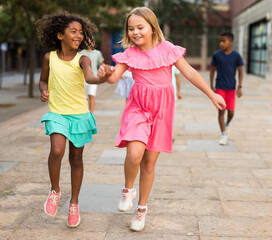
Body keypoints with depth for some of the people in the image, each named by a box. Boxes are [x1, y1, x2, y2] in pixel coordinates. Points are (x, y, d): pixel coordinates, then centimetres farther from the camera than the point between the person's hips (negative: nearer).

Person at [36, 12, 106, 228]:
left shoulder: (82, 59, -9)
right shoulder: (50, 57, -3)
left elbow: (89, 76, -30)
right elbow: (43, 80, 13)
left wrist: (102, 79, -53)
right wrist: (44, 91, -9)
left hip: (79, 114, 0)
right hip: (56, 113, 0)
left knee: (76, 159, 8)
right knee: (56, 151, -23)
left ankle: (74, 203, 26)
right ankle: (55, 190, 5)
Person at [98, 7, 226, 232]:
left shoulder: (167, 49, -2)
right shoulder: (130, 54, 0)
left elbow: (190, 72, 1)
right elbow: (114, 77, -10)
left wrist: (212, 94, 2)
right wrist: (106, 72, -34)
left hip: (161, 110, 0)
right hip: (138, 107, 0)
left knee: (149, 162, 7)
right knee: (134, 154, -24)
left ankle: (142, 207, 26)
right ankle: (128, 190, 7)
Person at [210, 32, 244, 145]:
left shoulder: (236, 55, -4)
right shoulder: (216, 55, -2)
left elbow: (240, 71, 1)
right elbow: (212, 70, 5)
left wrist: (239, 87, -7)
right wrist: (211, 86, 0)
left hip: (231, 88, 0)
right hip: (219, 88, 0)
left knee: (231, 112, 0)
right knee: (221, 111, -3)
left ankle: (227, 124, 33)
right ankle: (223, 135, 5)